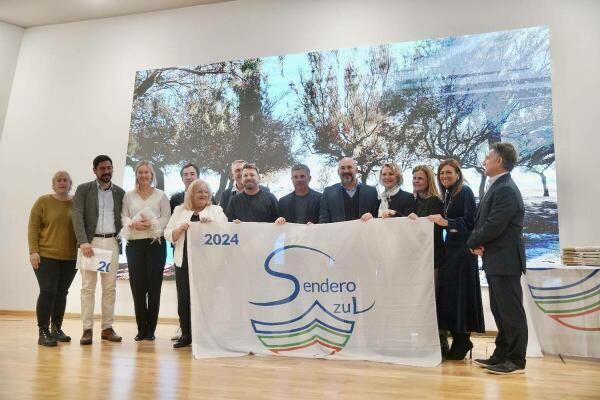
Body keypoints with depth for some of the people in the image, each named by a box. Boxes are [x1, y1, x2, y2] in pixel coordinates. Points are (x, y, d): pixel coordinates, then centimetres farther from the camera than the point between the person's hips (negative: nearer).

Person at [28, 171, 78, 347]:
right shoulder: (43, 202, -1)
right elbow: (33, 228, -4)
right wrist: (33, 251, -11)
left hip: (70, 258, 3)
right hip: (46, 256, -3)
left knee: (62, 293, 9)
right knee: (48, 292, -6)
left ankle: (56, 329, 20)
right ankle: (43, 332, 2)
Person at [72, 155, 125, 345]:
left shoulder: (120, 192, 12)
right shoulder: (83, 189, 4)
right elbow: (77, 216, -6)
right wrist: (83, 242, -18)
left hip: (112, 242, 3)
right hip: (90, 242, -2)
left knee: (110, 287, 4)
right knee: (88, 287, -2)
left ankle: (107, 328, 11)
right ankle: (87, 329, 3)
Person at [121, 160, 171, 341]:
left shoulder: (161, 195, 7)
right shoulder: (129, 195, 12)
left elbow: (167, 218, 0)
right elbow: (123, 217, 6)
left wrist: (152, 223, -16)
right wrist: (133, 224, -14)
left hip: (155, 243, -2)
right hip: (134, 244, 2)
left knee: (154, 287, 0)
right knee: (137, 287, 2)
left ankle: (150, 329, 10)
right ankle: (141, 329, 13)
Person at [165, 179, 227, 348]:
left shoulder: (216, 211, 7)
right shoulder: (179, 211, 12)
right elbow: (168, 234, 9)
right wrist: (180, 229, -10)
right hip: (184, 261, 2)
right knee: (184, 298, 3)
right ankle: (186, 335, 15)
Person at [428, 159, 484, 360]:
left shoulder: (465, 191, -7)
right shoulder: (448, 195, 17)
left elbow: (469, 220, -16)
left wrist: (446, 222, -24)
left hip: (462, 248, -8)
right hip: (451, 247, 8)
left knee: (459, 291, -7)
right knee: (448, 291, 6)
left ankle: (462, 339, 3)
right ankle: (460, 339, 14)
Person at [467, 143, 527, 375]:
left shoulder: (506, 190, -17)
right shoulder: (496, 187, 15)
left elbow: (494, 227, -23)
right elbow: (481, 221, 15)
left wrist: (473, 242, -7)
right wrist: (478, 243, -3)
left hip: (505, 261, -10)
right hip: (495, 260, 10)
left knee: (511, 311, 0)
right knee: (500, 310, 16)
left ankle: (516, 361, 11)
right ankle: (502, 355, 27)